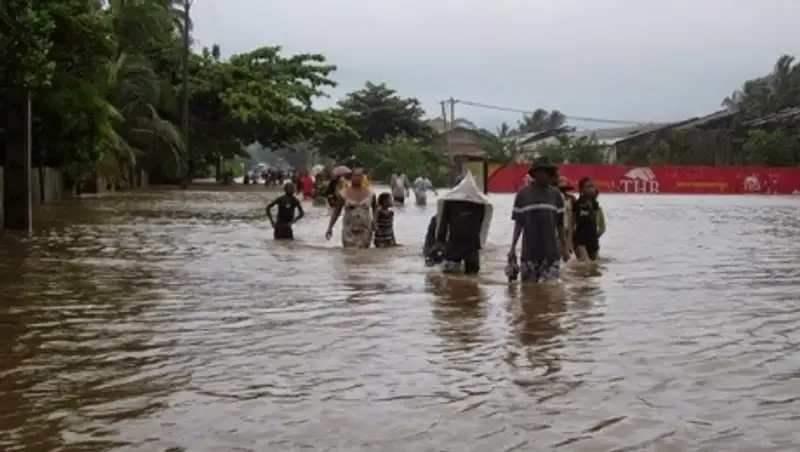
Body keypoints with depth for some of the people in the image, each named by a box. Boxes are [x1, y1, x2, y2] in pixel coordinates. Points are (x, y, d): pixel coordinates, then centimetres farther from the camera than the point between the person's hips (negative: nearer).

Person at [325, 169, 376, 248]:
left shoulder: (369, 193, 3)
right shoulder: (344, 193, -3)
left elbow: (375, 210, 15)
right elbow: (336, 211, 1)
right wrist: (330, 227, -5)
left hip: (365, 231, 2)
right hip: (349, 232, -2)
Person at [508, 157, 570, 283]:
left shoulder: (555, 194, 4)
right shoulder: (523, 194, 0)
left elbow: (560, 224, 9)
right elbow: (518, 224, 5)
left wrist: (564, 247, 9)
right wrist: (512, 247, 1)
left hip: (551, 253, 1)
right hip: (529, 252, -1)